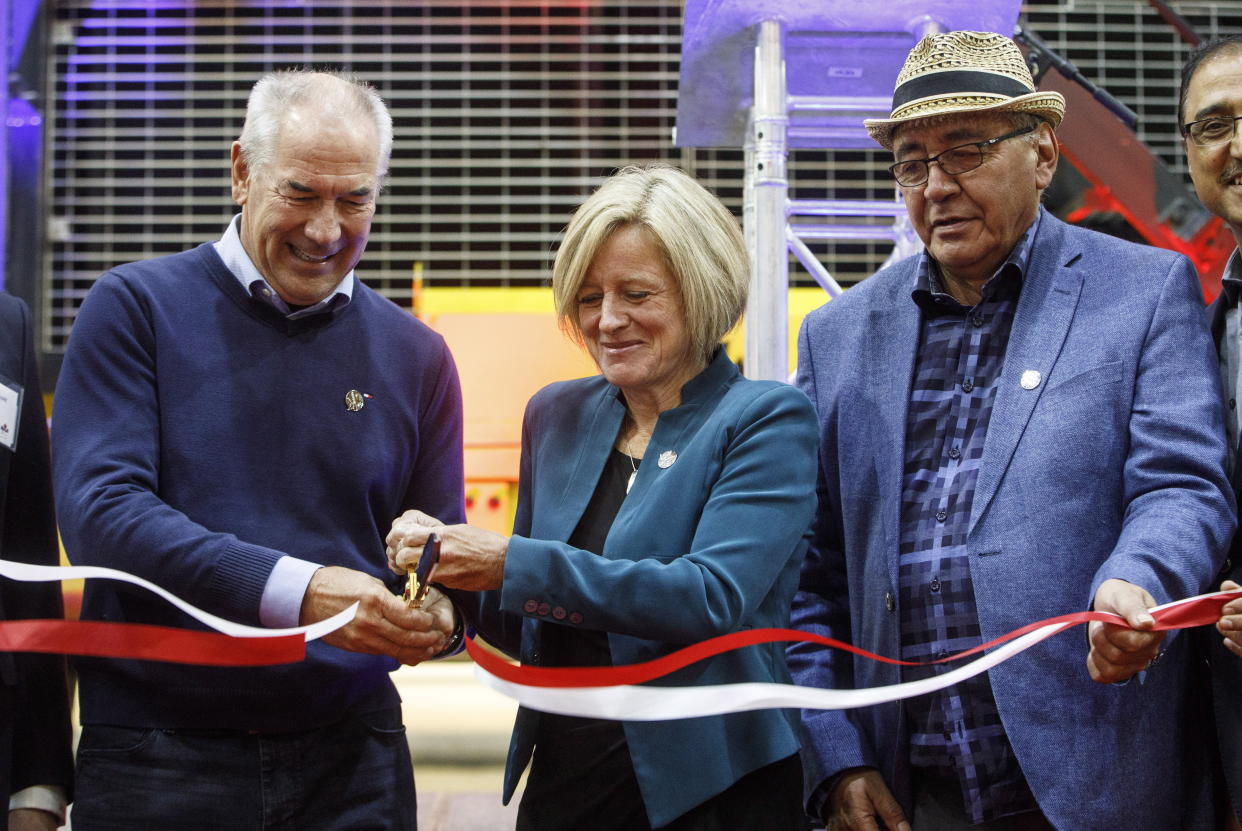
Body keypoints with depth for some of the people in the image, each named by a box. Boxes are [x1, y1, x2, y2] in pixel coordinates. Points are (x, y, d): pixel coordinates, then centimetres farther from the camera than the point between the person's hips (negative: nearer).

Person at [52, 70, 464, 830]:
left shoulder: (415, 355, 9)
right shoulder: (136, 309, -2)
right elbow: (100, 510, -13)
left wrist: (437, 612, -12)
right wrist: (293, 591, -24)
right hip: (161, 758, -3)